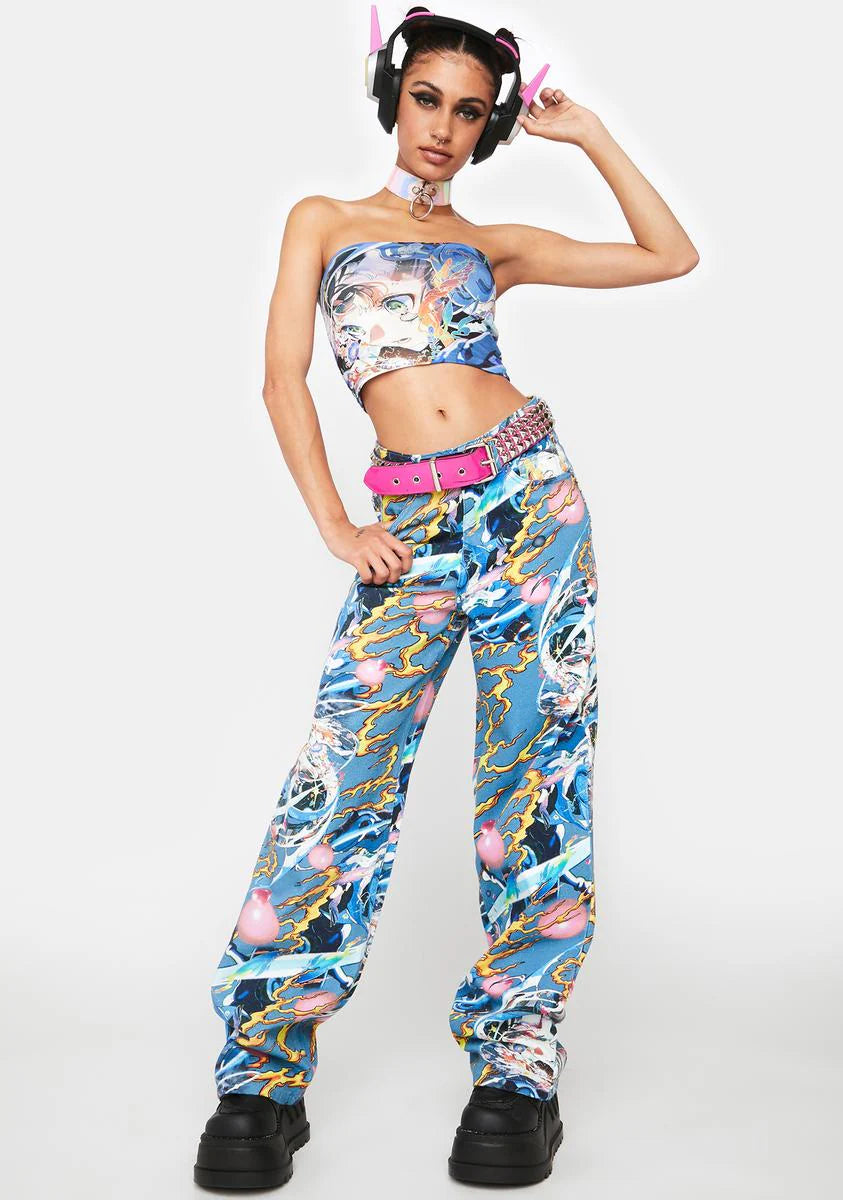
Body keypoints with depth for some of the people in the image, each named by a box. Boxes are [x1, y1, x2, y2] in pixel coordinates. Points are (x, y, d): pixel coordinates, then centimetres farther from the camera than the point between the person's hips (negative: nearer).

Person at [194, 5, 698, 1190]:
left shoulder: (494, 244, 18)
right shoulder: (325, 220, 16)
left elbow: (670, 256, 18)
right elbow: (284, 376, 6)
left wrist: (584, 130, 17)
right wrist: (335, 524, -5)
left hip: (529, 494, 2)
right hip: (413, 525, -1)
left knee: (539, 769, -3)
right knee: (343, 777, -10)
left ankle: (518, 1064, 8)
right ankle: (261, 1078, -1)